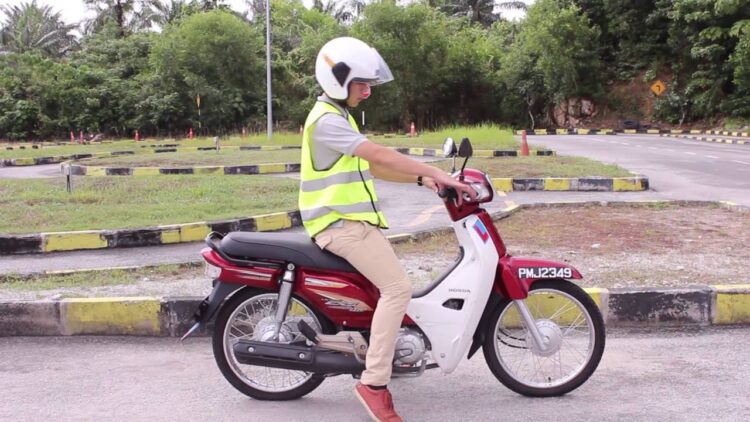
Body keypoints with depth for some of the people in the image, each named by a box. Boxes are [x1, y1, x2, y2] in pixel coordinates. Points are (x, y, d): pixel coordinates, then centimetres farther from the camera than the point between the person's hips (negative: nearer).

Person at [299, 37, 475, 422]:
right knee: (397, 288, -20)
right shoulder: (326, 119, -16)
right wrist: (436, 173, -24)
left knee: (392, 284, 21)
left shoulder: (338, 117, 19)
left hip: (352, 221, 11)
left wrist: (422, 178, 6)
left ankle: (383, 353, 31)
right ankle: (373, 382, -19)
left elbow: (373, 168, 17)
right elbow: (379, 155, -25)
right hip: (341, 224, -11)